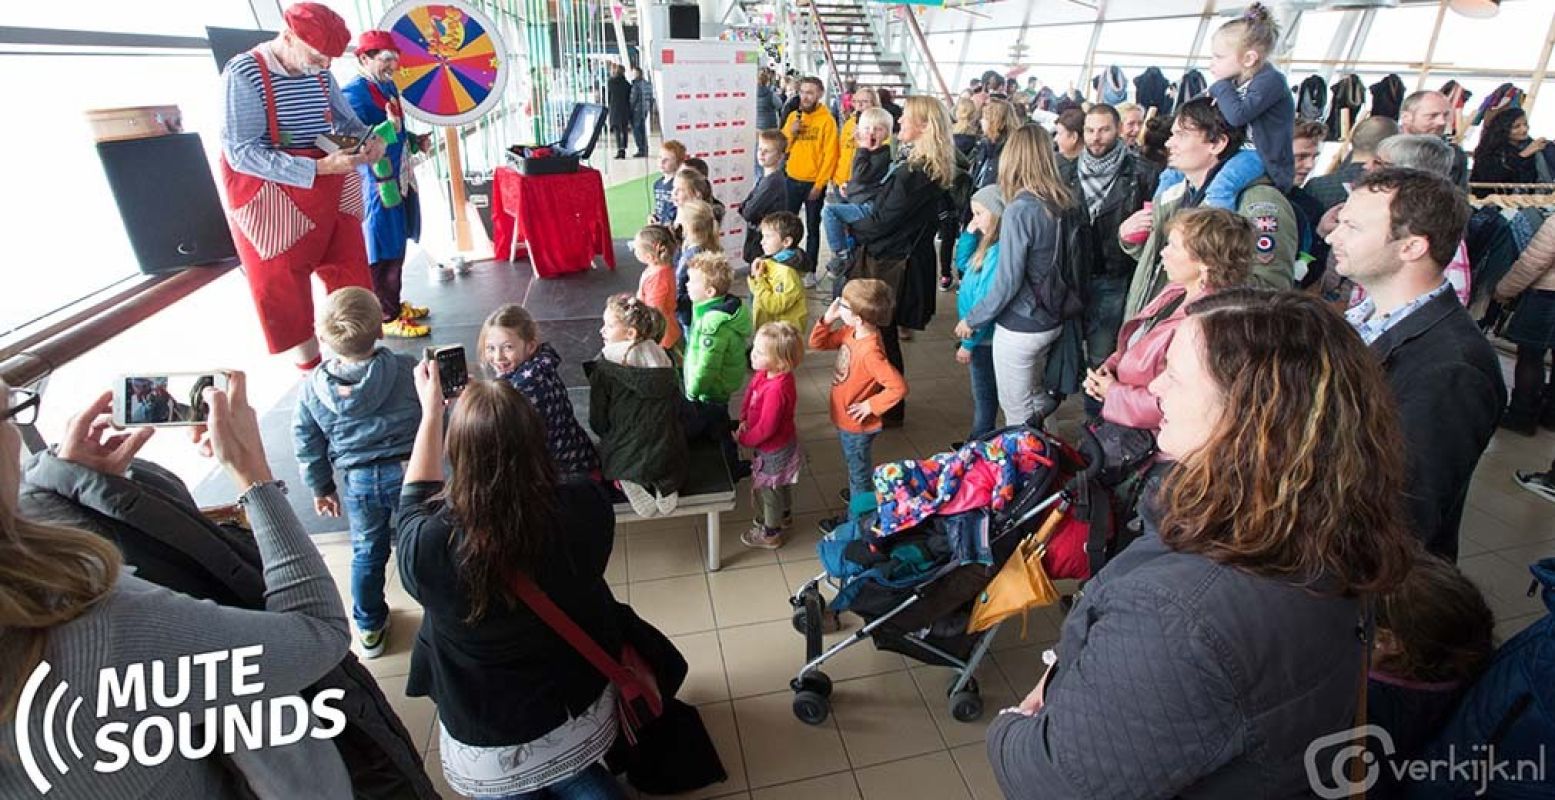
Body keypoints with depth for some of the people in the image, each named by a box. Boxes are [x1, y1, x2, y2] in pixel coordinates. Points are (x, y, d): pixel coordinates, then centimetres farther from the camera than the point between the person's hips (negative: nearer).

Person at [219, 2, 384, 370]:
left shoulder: (319, 73, 1)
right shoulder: (243, 74, -17)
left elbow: (346, 121, 15)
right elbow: (241, 153, -23)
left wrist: (369, 140, -8)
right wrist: (318, 168, -30)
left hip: (330, 194, 6)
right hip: (270, 196, -5)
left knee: (350, 275, 9)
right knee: (285, 286, 6)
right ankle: (308, 362, 19)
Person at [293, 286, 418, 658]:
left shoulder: (312, 387, -5)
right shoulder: (407, 371, -14)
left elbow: (308, 445, 4)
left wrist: (321, 487, 17)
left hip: (357, 481, 2)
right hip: (407, 471, -2)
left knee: (367, 553, 21)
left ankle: (370, 628, 37)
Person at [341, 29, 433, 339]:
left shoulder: (388, 86, 13)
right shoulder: (353, 93, -15)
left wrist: (416, 141, 7)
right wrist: (388, 129, -34)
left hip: (400, 179, 9)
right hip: (377, 184, -9)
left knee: (396, 248, 17)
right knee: (383, 253, -3)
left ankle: (394, 304, 30)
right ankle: (387, 318, 6)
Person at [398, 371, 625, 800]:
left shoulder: (430, 547, -32)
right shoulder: (587, 509, -28)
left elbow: (416, 501, -5)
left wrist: (431, 412, 3)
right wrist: (511, 410, 8)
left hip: (489, 750, -2)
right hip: (584, 717, 2)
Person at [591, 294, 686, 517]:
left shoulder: (604, 366, -11)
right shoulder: (663, 358, 0)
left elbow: (597, 421, -5)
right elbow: (677, 409, 8)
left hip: (626, 458, -2)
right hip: (669, 456, 2)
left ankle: (629, 483, -2)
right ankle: (664, 483, 4)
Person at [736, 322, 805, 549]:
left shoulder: (777, 390, -39)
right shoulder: (764, 374, -13)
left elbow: (766, 428, -31)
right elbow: (750, 393, 4)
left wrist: (743, 439, -15)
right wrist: (744, 420, -9)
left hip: (774, 451, -8)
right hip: (781, 445, 8)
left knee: (767, 489, 15)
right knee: (780, 485, 32)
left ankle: (770, 534, 38)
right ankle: (784, 514, 57)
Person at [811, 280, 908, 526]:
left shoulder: (870, 352, -34)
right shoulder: (850, 332, -9)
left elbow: (898, 387, -37)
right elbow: (817, 343, 2)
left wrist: (871, 405, -26)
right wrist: (828, 318, -14)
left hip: (856, 425, -8)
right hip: (844, 420, 8)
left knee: (859, 472, 15)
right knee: (854, 465, 31)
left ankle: (855, 520, 35)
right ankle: (862, 496, 56)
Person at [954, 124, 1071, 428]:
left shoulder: (1020, 210, -22)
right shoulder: (1061, 204, -1)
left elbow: (1007, 283, -20)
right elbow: (1053, 265, 7)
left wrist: (971, 320, -8)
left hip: (1019, 328, -8)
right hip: (1050, 322, 8)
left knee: (1017, 414, 9)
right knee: (1036, 401, 25)